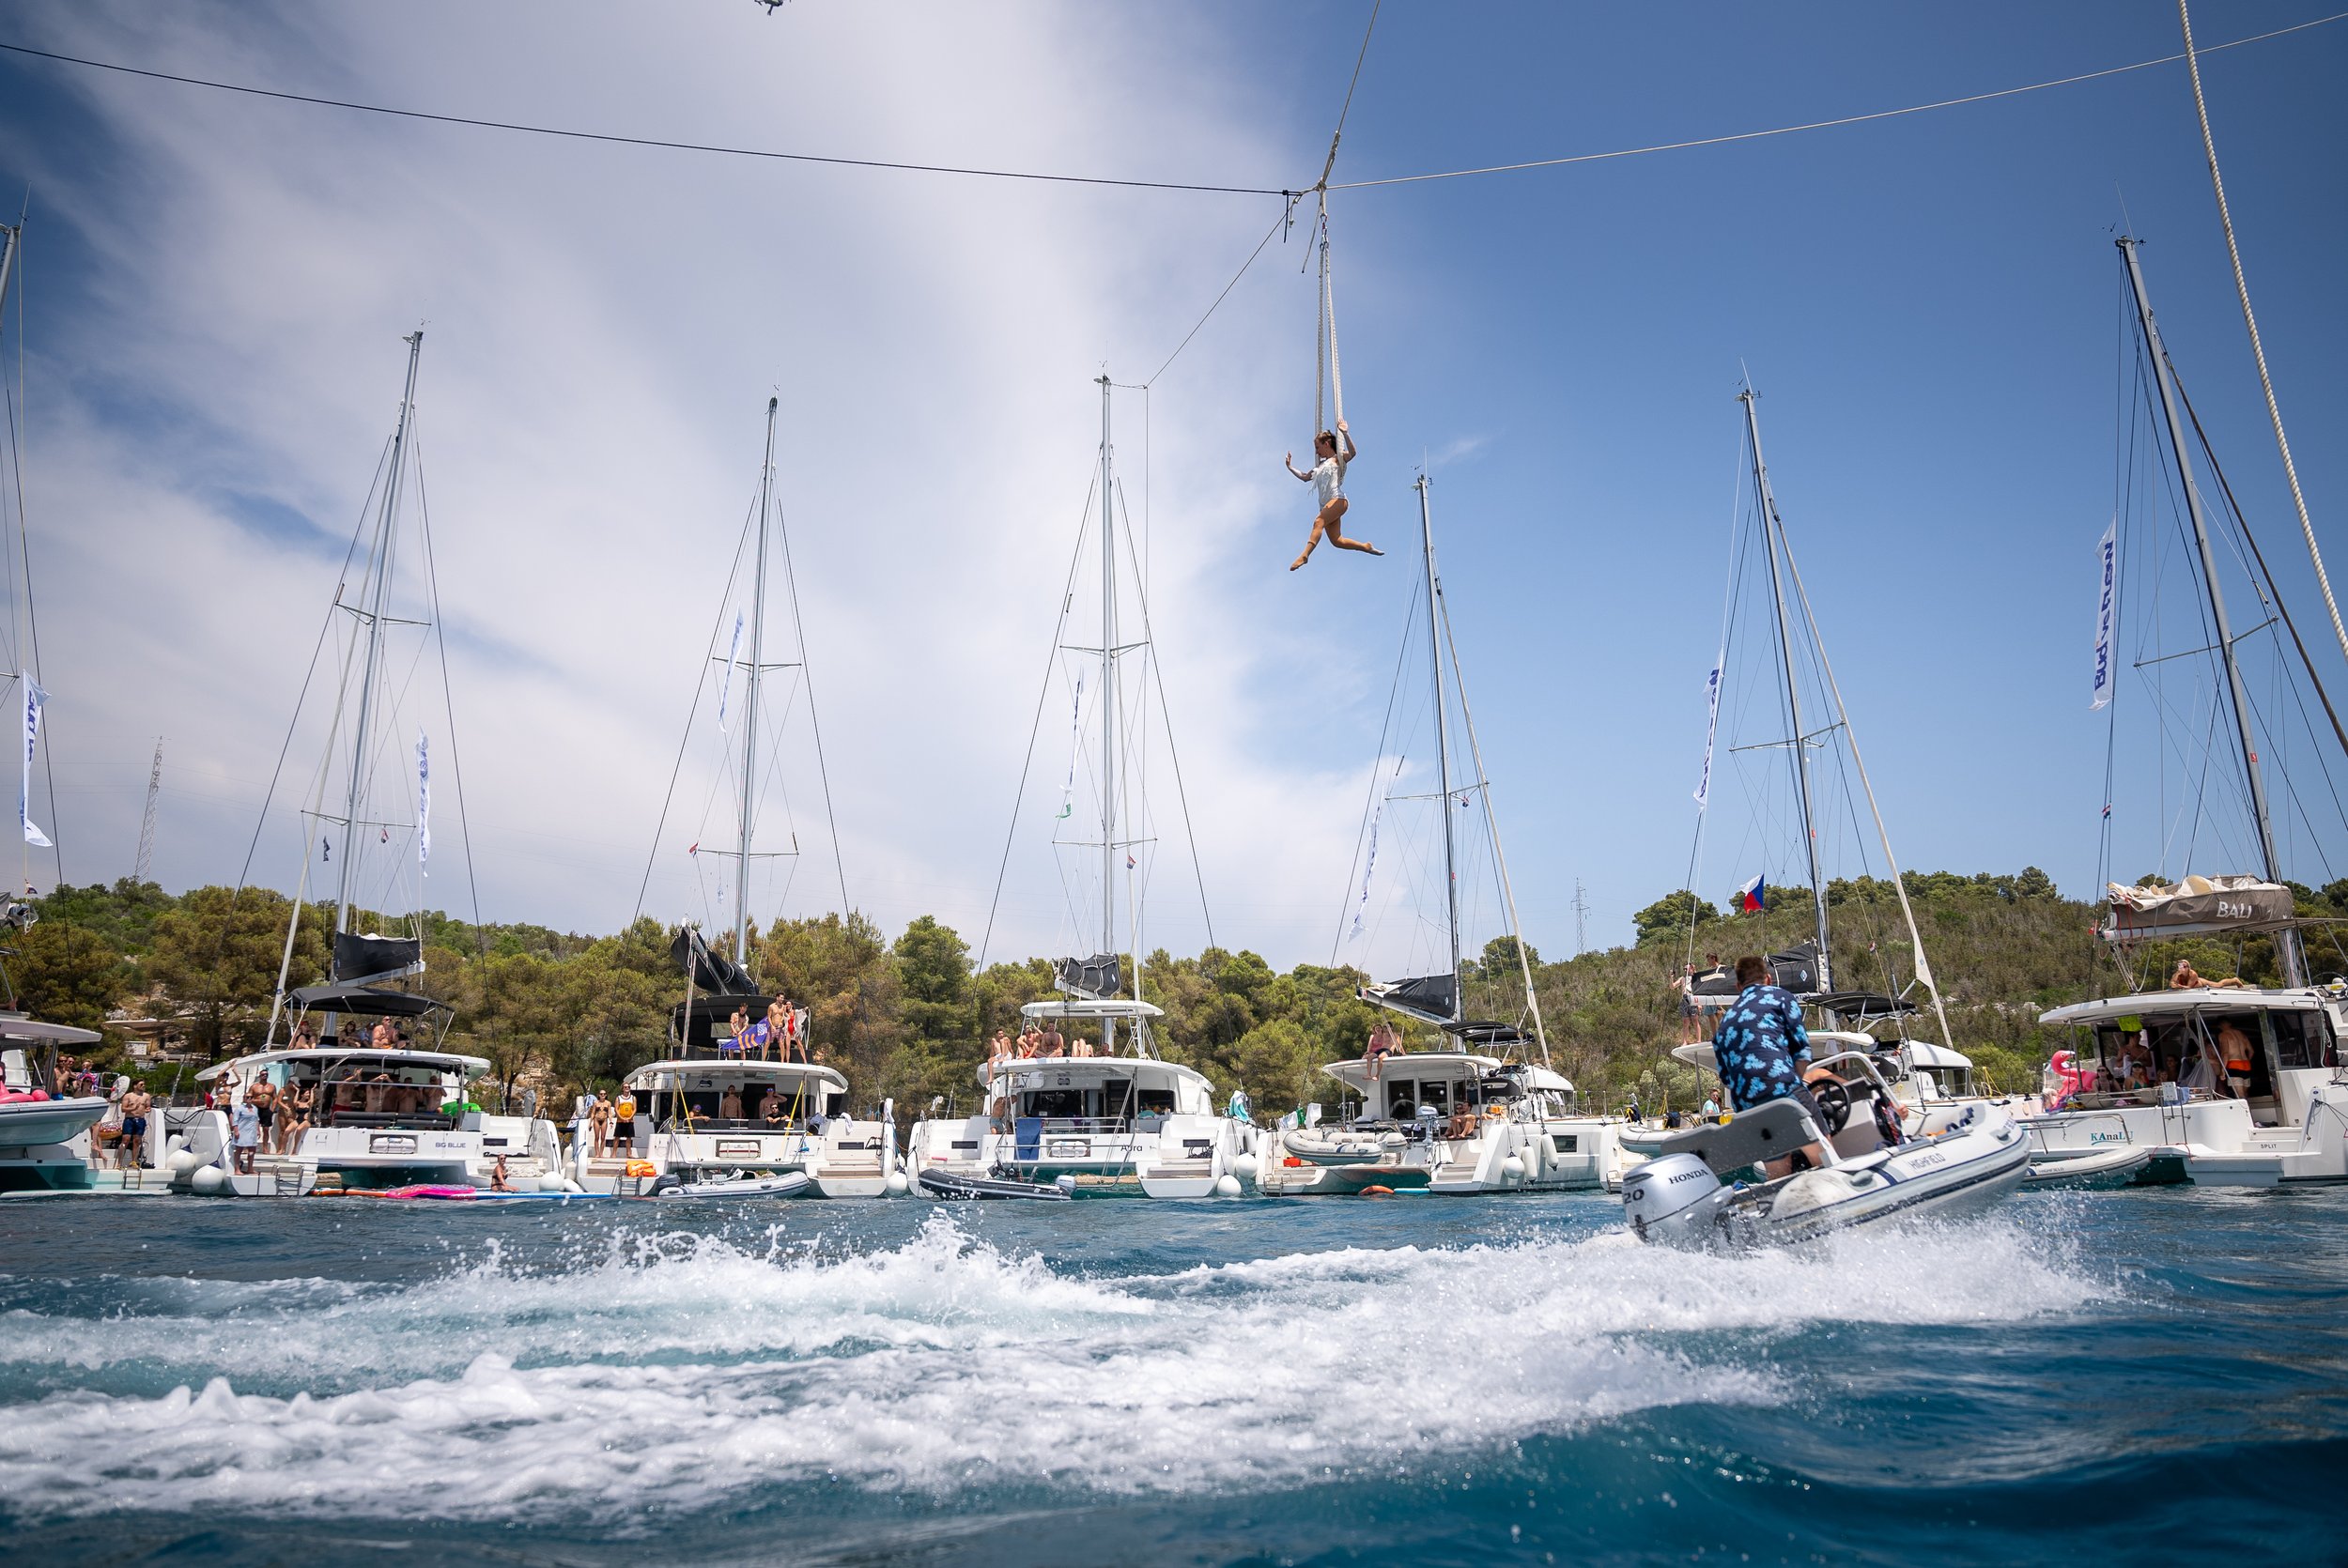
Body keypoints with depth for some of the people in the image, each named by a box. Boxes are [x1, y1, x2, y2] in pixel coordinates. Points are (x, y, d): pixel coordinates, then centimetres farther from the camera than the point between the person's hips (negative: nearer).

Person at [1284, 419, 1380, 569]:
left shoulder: (1337, 458, 6)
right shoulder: (1321, 465, 28)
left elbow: (1352, 453, -15)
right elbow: (1305, 477, 40)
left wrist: (1345, 434, -24)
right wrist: (1290, 467, 35)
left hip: (1337, 500, -8)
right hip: (1326, 505, 8)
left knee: (1318, 521, -31)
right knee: (1337, 541, -2)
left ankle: (1304, 556, -45)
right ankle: (1366, 546, 12)